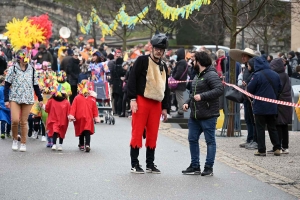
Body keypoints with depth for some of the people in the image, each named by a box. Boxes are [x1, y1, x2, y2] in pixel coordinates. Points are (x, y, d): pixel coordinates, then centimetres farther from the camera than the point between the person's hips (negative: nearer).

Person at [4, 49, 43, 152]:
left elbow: (36, 85, 15)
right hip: (15, 98, -2)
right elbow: (7, 85, 0)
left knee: (24, 122, 2)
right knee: (15, 120, -15)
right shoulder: (13, 69, 0)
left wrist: (40, 99, 14)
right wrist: (6, 100, -6)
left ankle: (23, 143, 11)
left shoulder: (31, 69, 8)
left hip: (28, 99, 2)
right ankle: (15, 139, 7)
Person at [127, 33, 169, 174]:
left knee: (153, 134, 6)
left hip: (156, 104, 6)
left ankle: (150, 164, 14)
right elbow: (132, 80, -8)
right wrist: (132, 99, -15)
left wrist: (164, 108, 16)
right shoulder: (142, 61, -3)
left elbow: (166, 88, 20)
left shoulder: (163, 66, 15)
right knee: (137, 132, -4)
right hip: (141, 101, -6)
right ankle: (134, 164, 0)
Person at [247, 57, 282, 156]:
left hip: (260, 106, -5)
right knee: (272, 127, 14)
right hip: (272, 107, 5)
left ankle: (261, 150, 2)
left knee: (260, 128, 3)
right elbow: (279, 89, 11)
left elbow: (250, 89, -11)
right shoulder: (275, 75, 2)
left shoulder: (257, 75, -15)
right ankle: (277, 148, 11)